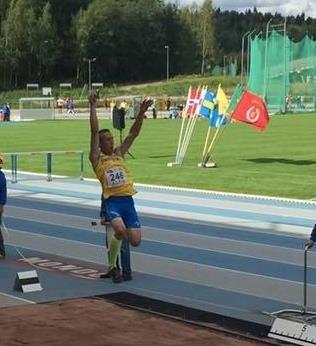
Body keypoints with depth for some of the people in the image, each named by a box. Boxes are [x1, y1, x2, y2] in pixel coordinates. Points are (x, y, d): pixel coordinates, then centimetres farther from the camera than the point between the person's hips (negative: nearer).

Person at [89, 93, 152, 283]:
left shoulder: (119, 153, 17)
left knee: (135, 240, -7)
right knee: (120, 230, -31)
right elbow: (94, 131, -3)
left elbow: (134, 133, 12)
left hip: (128, 200, 5)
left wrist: (142, 112, 2)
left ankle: (118, 234, 29)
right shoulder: (97, 158, 4)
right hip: (112, 201, -5)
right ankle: (112, 267, -9)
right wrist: (93, 107, -6)